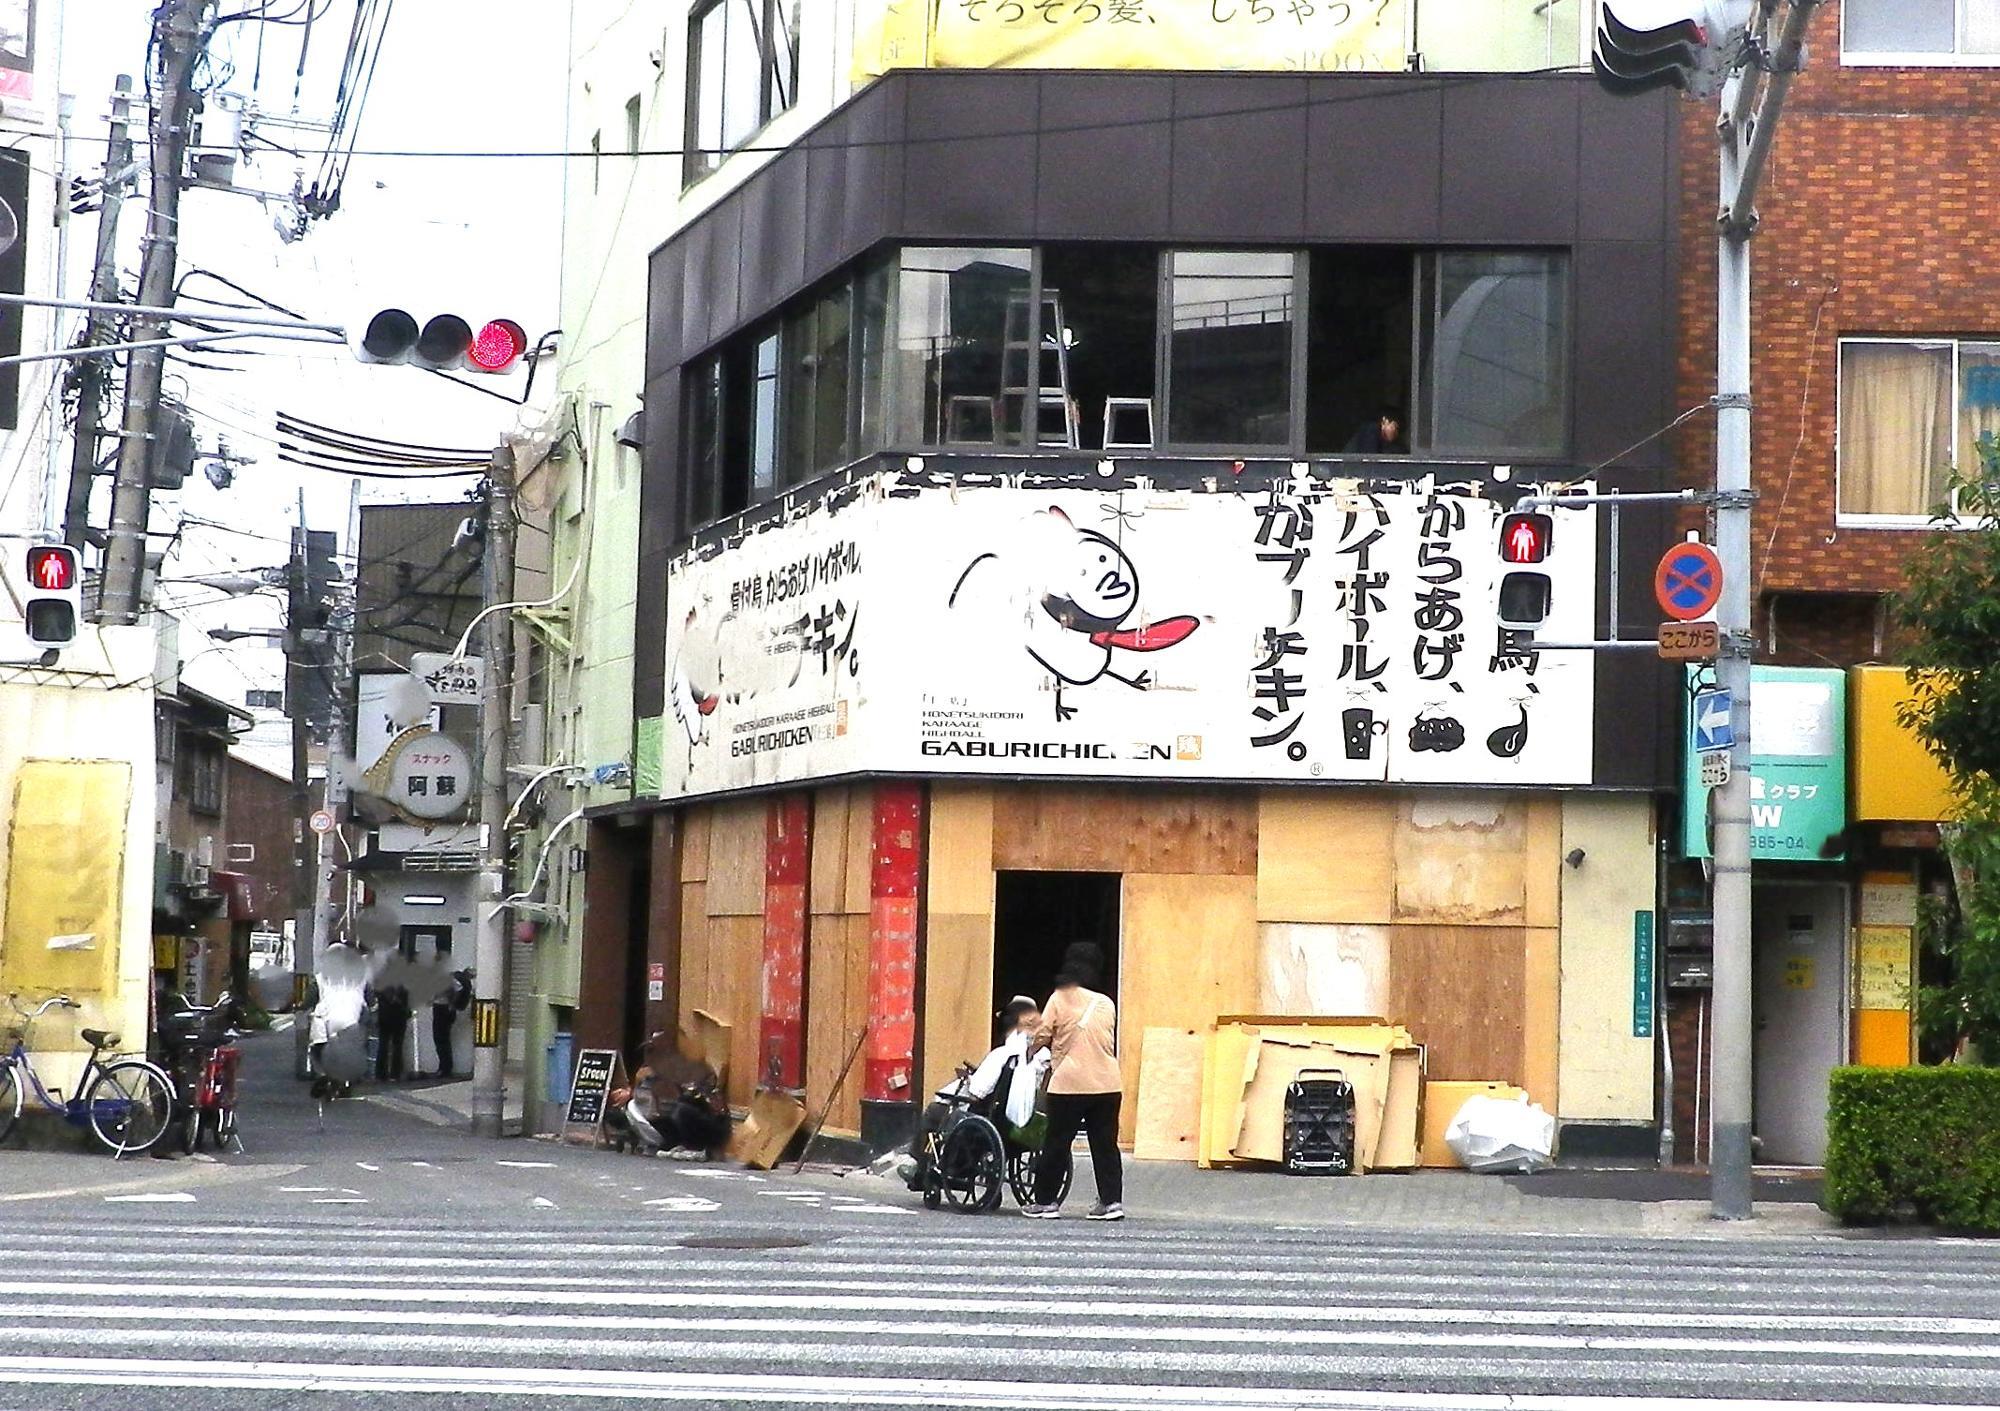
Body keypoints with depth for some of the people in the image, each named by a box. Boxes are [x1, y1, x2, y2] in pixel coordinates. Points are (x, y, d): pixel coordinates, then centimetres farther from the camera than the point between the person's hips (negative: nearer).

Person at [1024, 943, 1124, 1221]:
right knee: (1105, 1144, 8)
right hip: (1107, 1082, 4)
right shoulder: (1107, 1003, 12)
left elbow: (1042, 1036, -1)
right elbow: (1110, 1042, 15)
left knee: (1056, 1144, 4)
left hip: (1069, 1083, -3)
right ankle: (1112, 1201, 4)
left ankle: (1045, 1201, 7)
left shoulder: (1060, 998, 0)